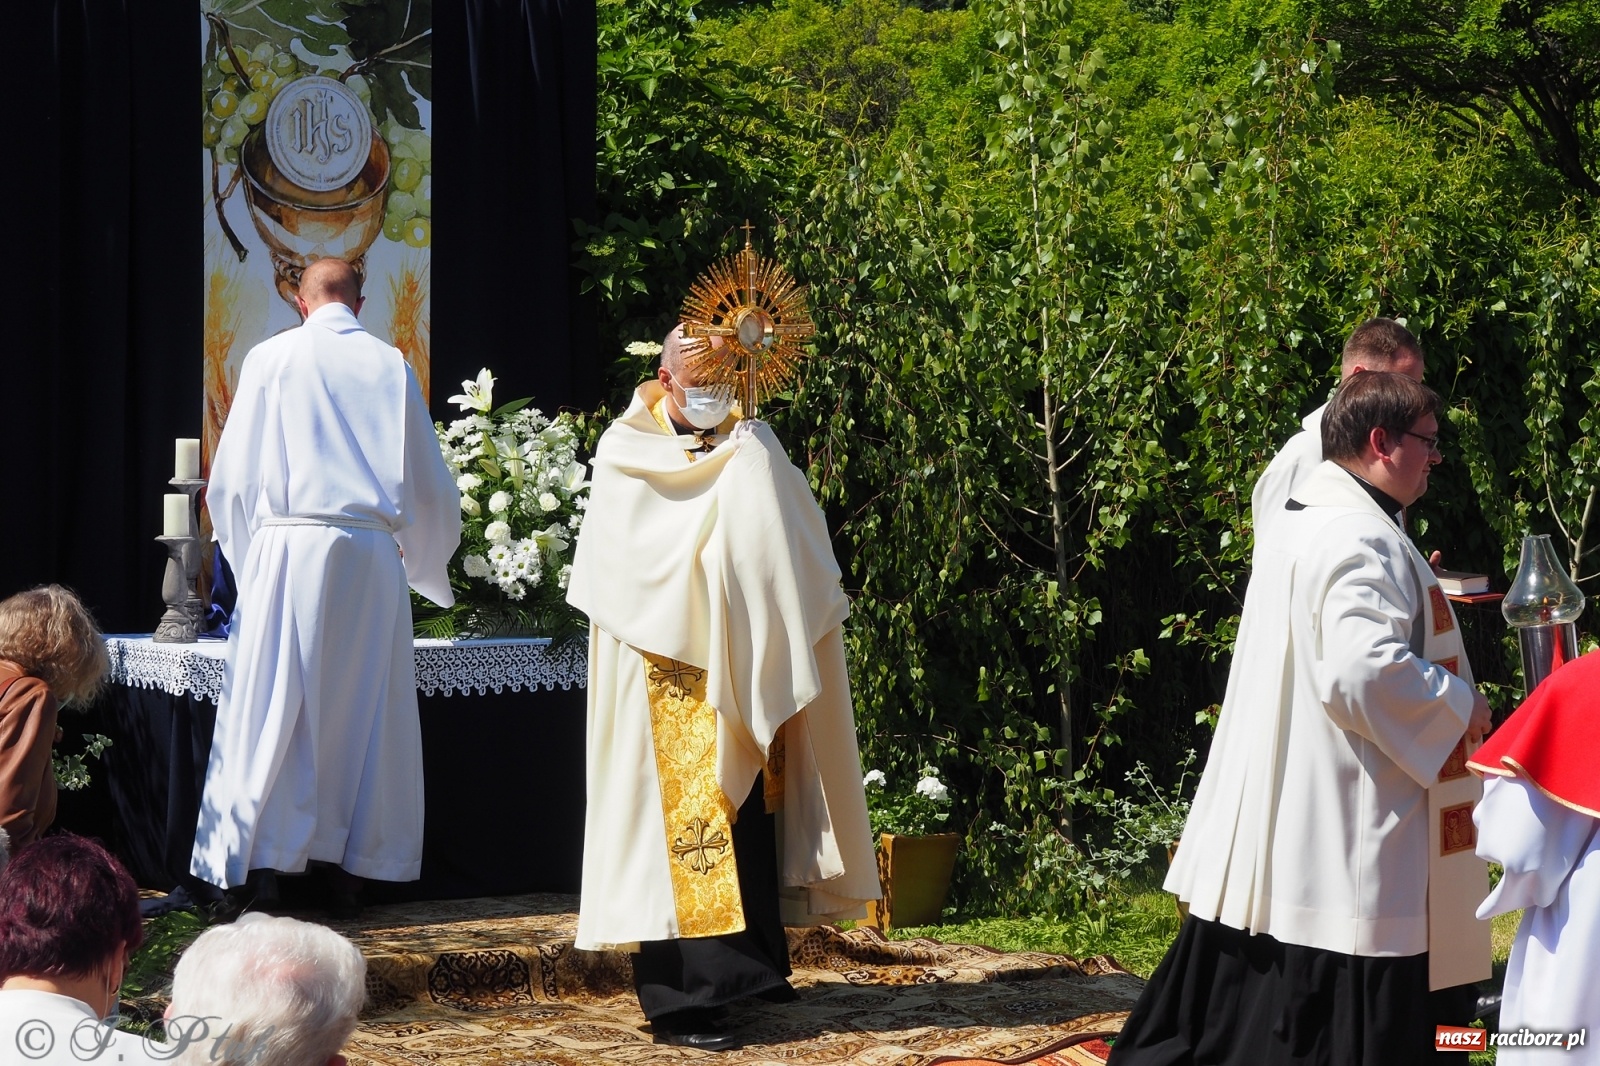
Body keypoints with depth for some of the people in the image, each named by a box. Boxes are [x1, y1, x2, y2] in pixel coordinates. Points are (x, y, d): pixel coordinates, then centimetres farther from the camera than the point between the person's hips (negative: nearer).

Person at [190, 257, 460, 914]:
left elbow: (235, 475, 3)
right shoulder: (391, 366, 9)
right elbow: (428, 482, 13)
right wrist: (426, 564, 29)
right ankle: (350, 869, 6)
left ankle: (266, 866, -6)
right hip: (371, 552, 2)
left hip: (290, 546, -2)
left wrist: (244, 555, 17)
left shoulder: (272, 359, 4)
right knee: (363, 712, 6)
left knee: (274, 708, -1)